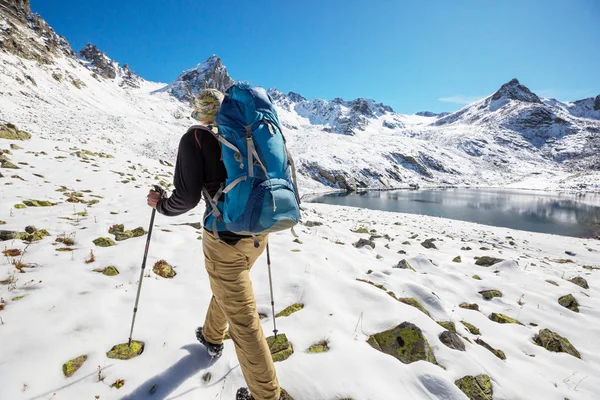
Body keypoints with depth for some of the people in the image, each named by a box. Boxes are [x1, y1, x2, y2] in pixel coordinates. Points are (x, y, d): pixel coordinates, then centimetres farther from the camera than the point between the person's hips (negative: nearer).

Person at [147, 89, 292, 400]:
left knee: (243, 320, 7)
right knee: (227, 287, 33)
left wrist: (160, 204, 9)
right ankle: (212, 337, 59)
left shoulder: (195, 138, -6)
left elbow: (187, 197, -12)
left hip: (226, 238, -6)